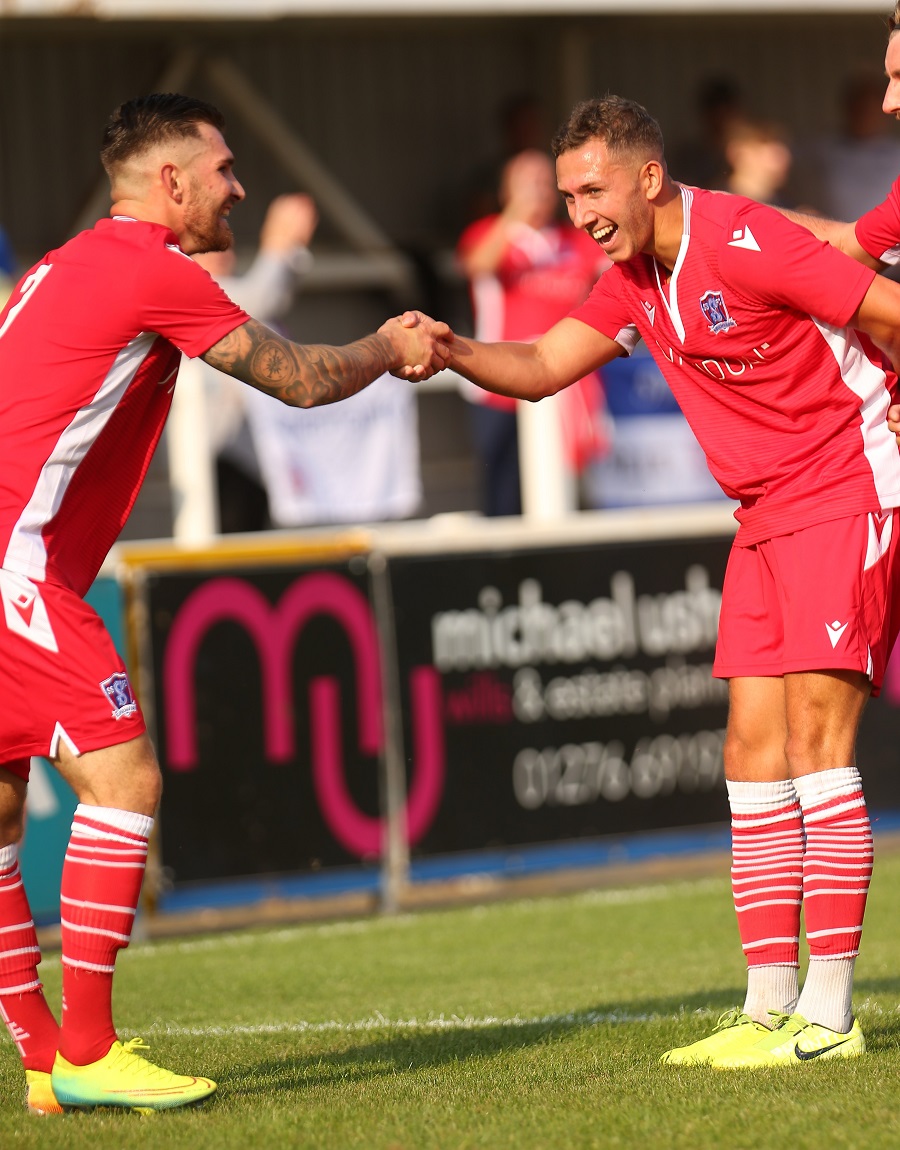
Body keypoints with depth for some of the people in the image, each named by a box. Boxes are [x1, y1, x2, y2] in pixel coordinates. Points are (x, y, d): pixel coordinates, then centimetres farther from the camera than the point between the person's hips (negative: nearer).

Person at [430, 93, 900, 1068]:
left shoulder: (741, 241, -19)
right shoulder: (634, 279, 8)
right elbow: (541, 367, 7)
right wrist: (450, 351, -12)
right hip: (766, 516, 9)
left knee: (813, 739, -13)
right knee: (753, 750, 4)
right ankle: (768, 1005, 5)